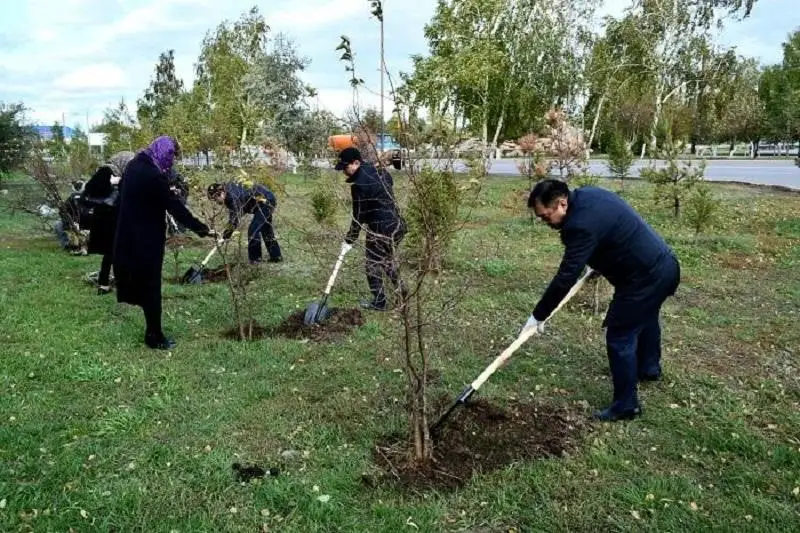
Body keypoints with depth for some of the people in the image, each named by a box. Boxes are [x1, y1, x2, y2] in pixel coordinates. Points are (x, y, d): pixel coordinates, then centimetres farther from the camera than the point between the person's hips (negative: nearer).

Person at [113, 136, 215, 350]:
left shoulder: (133, 165, 5)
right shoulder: (153, 176, -22)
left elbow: (121, 188, 21)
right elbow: (176, 207, -21)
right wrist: (202, 229, -16)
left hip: (128, 235, 9)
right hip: (146, 239, -9)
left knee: (139, 282, 16)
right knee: (150, 287, 1)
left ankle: (153, 331, 27)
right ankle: (155, 337, 11)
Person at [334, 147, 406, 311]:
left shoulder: (359, 184, -18)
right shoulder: (381, 171, 7)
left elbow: (358, 216, -14)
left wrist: (349, 240, -3)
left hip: (380, 230, -9)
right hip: (397, 225, 9)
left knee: (372, 264, 6)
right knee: (388, 259, 26)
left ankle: (379, 302, 15)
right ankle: (400, 289, 35)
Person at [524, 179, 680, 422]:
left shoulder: (582, 225, -28)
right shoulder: (587, 194, 2)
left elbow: (565, 278, -27)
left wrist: (538, 315, -20)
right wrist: (602, 263, 16)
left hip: (646, 277, -11)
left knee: (620, 337, -2)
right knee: (645, 318, 31)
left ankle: (626, 405, 12)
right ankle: (649, 368, 56)